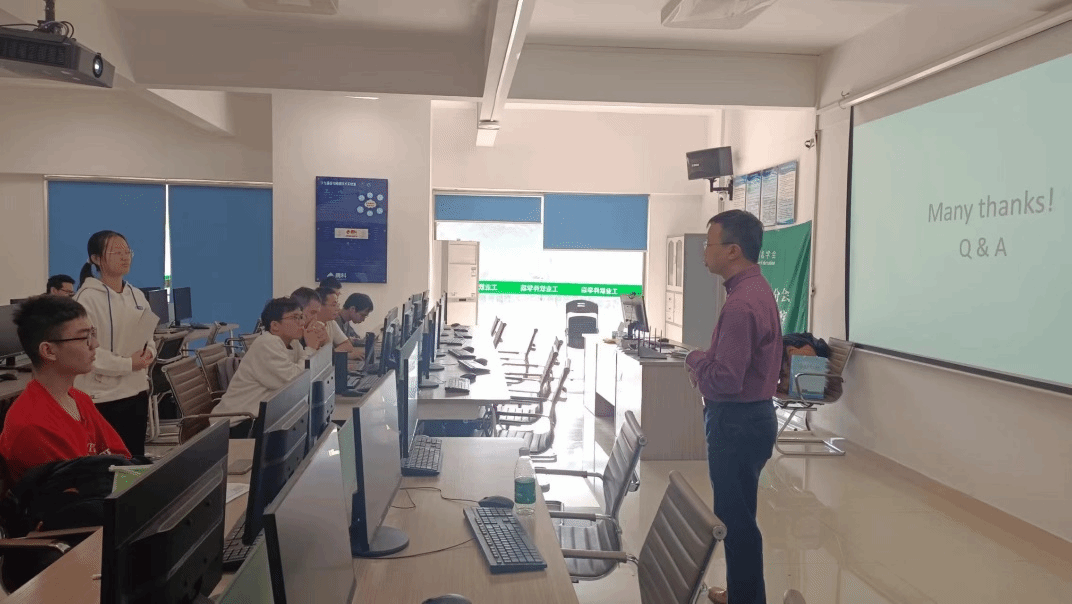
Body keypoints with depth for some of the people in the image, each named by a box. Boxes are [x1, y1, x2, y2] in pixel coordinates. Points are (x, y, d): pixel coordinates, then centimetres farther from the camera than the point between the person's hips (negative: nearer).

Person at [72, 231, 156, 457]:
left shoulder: (137, 295, 9)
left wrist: (149, 353, -6)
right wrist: (127, 364, -18)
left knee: (136, 457, 15)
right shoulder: (87, 298, -13)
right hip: (103, 397, -7)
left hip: (137, 391, 7)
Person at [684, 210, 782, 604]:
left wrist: (695, 360, -9)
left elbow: (726, 380, -26)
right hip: (752, 414, 11)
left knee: (735, 519, 2)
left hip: (737, 423, -11)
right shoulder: (757, 289, 9)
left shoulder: (740, 304, -24)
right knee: (737, 513, 21)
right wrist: (706, 363, 5)